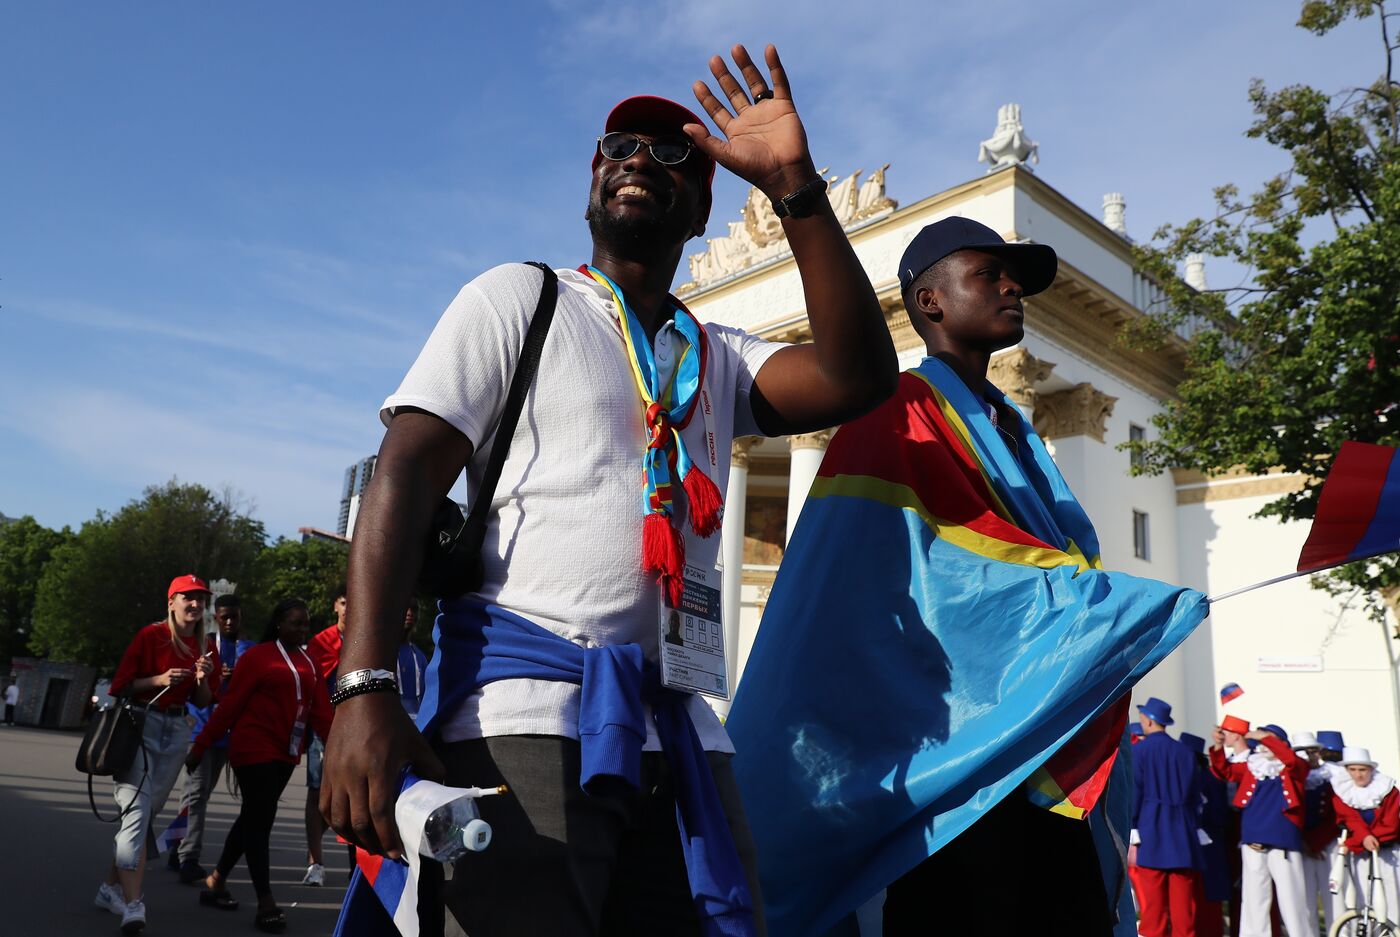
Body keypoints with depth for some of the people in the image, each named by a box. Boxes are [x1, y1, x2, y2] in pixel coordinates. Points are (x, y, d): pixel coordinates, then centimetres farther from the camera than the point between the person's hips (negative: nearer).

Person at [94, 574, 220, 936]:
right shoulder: (150, 635, -6)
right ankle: (132, 904, -16)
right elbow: (122, 684, -7)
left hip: (176, 730, 6)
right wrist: (159, 679, -21)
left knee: (146, 812, 12)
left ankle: (111, 886, 26)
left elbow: (203, 702, 11)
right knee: (136, 808, -13)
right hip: (140, 723, -5)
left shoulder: (206, 649, 8)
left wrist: (202, 679, -9)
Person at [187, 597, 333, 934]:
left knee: (254, 818, 14)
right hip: (254, 749, -7)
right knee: (259, 820, -6)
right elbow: (230, 704, -9)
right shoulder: (257, 656, -8)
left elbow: (320, 710, 3)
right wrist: (201, 746, -8)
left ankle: (215, 882, 31)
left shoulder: (308, 664, 9)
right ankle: (266, 903, -2)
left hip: (285, 754, 7)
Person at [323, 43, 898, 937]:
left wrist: (794, 185, -5)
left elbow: (858, 377, -1)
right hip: (523, 711, -4)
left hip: (679, 728, 5)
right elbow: (405, 475, -4)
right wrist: (364, 689, -17)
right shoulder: (520, 297, 7)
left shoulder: (719, 358, 18)